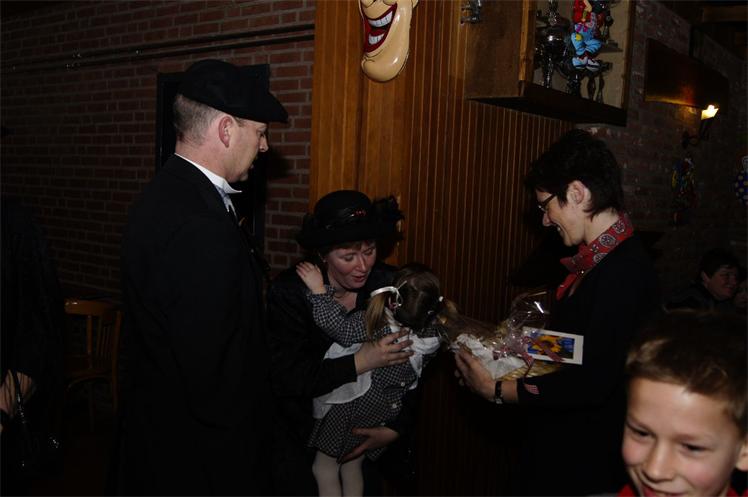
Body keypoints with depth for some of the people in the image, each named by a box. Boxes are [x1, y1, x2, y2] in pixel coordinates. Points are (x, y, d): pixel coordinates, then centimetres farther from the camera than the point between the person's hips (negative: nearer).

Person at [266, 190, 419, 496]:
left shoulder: (388, 284, -13)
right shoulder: (289, 292, -19)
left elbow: (407, 366, -7)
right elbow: (284, 378, -25)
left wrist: (396, 428, -15)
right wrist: (359, 364, -31)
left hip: (365, 432, 3)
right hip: (300, 436, -2)